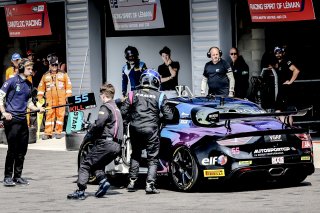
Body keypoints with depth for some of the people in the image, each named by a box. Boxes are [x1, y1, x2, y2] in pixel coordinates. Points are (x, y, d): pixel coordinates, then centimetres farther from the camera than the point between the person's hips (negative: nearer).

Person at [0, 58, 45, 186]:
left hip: (23, 120, 7)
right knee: (12, 149, -6)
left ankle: (18, 176, 17)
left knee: (22, 150, 8)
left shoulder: (29, 85, 15)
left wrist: (37, 109, 4)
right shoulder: (12, 81, -6)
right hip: (11, 119, -7)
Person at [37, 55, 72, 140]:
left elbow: (68, 85, 8)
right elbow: (41, 87, 16)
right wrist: (39, 98, 9)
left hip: (61, 99, -1)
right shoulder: (45, 76, 15)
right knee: (49, 115, -3)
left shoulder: (63, 74, 12)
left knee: (60, 115, -3)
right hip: (50, 100, 1)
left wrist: (68, 96, 1)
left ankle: (58, 132, 3)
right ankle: (48, 133, -3)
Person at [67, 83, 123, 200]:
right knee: (97, 164, 24)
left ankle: (80, 191, -9)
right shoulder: (116, 109, 22)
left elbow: (99, 123, -21)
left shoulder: (106, 107, -7)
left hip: (106, 143, -9)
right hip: (117, 145, 9)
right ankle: (103, 180, -1)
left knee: (85, 165, -3)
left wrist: (89, 133, -5)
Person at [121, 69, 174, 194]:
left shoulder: (133, 94, 3)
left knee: (135, 155, 20)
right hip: (151, 129, -3)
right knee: (153, 158, 3)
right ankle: (150, 185, -7)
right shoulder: (159, 96, -3)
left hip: (135, 129, 3)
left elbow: (123, 112, 0)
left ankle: (132, 182, 18)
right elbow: (168, 115, -3)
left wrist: (128, 120, 18)